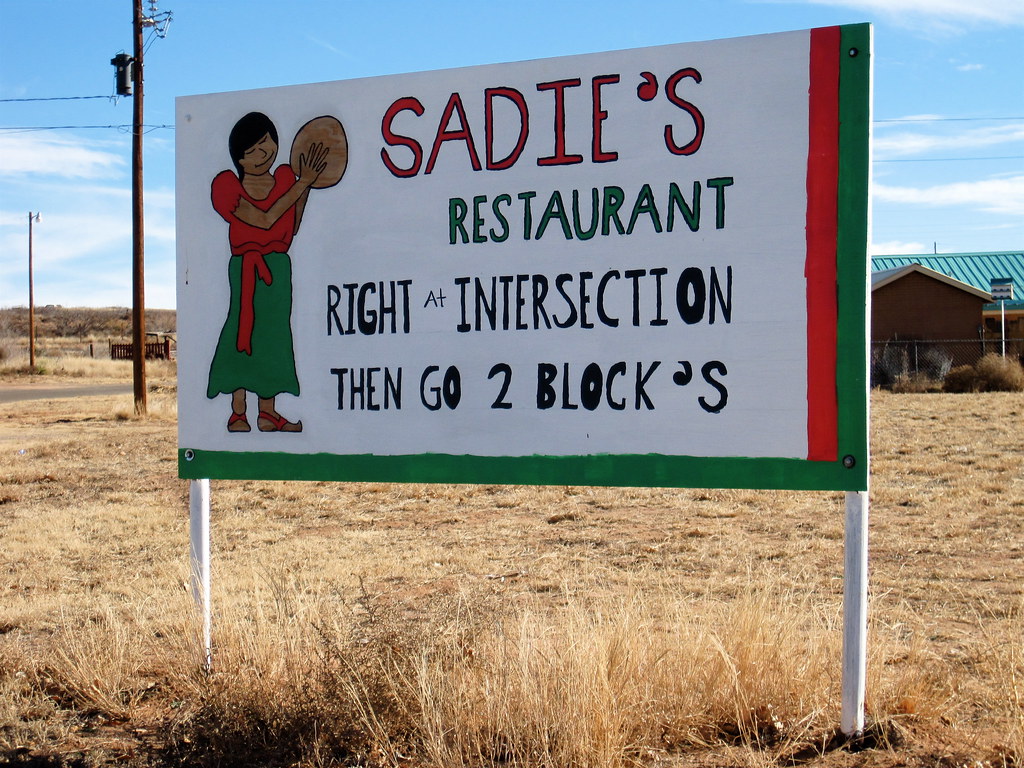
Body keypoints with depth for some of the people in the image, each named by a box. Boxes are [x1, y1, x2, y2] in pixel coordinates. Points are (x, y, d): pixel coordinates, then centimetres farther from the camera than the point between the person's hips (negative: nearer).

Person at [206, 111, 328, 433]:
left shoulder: (284, 179, 7)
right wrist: (303, 182, -15)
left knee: (273, 333, 7)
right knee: (245, 330, -6)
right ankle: (238, 412, 2)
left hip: (279, 266, 5)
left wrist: (306, 184, 7)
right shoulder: (230, 187, -8)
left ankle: (268, 411, 14)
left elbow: (292, 228, 11)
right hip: (246, 268, -5)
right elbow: (265, 219, -21)